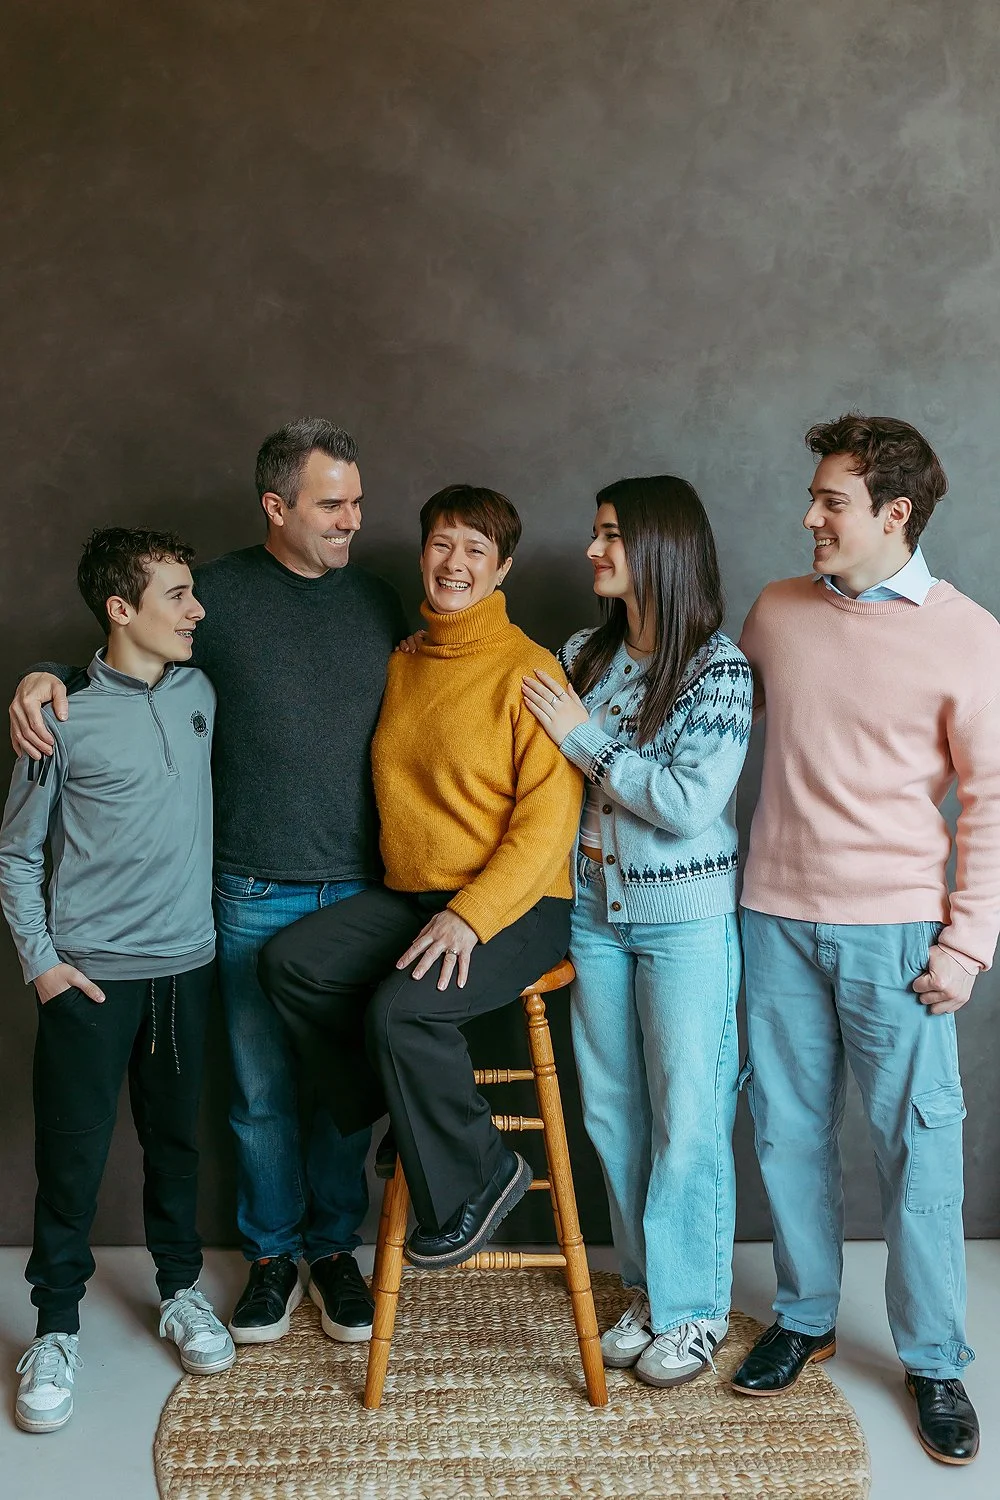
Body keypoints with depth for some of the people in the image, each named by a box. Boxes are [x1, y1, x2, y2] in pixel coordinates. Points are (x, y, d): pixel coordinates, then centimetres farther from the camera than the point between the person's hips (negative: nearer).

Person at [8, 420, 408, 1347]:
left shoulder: (376, 601, 8)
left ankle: (335, 1248, 30)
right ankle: (271, 1253, 29)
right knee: (260, 1090, 8)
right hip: (255, 896, -2)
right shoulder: (218, 593, -1)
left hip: (361, 890, 2)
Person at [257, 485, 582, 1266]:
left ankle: (479, 1177, -3)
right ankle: (404, 1111, 7)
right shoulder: (401, 666, 12)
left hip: (516, 906, -7)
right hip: (409, 895, 7)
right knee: (289, 962, -11)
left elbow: (548, 820, -15)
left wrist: (470, 916, -22)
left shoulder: (530, 670, -10)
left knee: (402, 1007, -28)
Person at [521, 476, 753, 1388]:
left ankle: (694, 1311, 23)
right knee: (612, 1111, 13)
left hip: (685, 917, -6)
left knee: (687, 1118, 5)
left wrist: (587, 739, -16)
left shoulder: (719, 668, -12)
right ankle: (650, 1289, 32)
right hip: (596, 909, 6)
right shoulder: (584, 654, 5)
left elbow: (691, 805, -19)